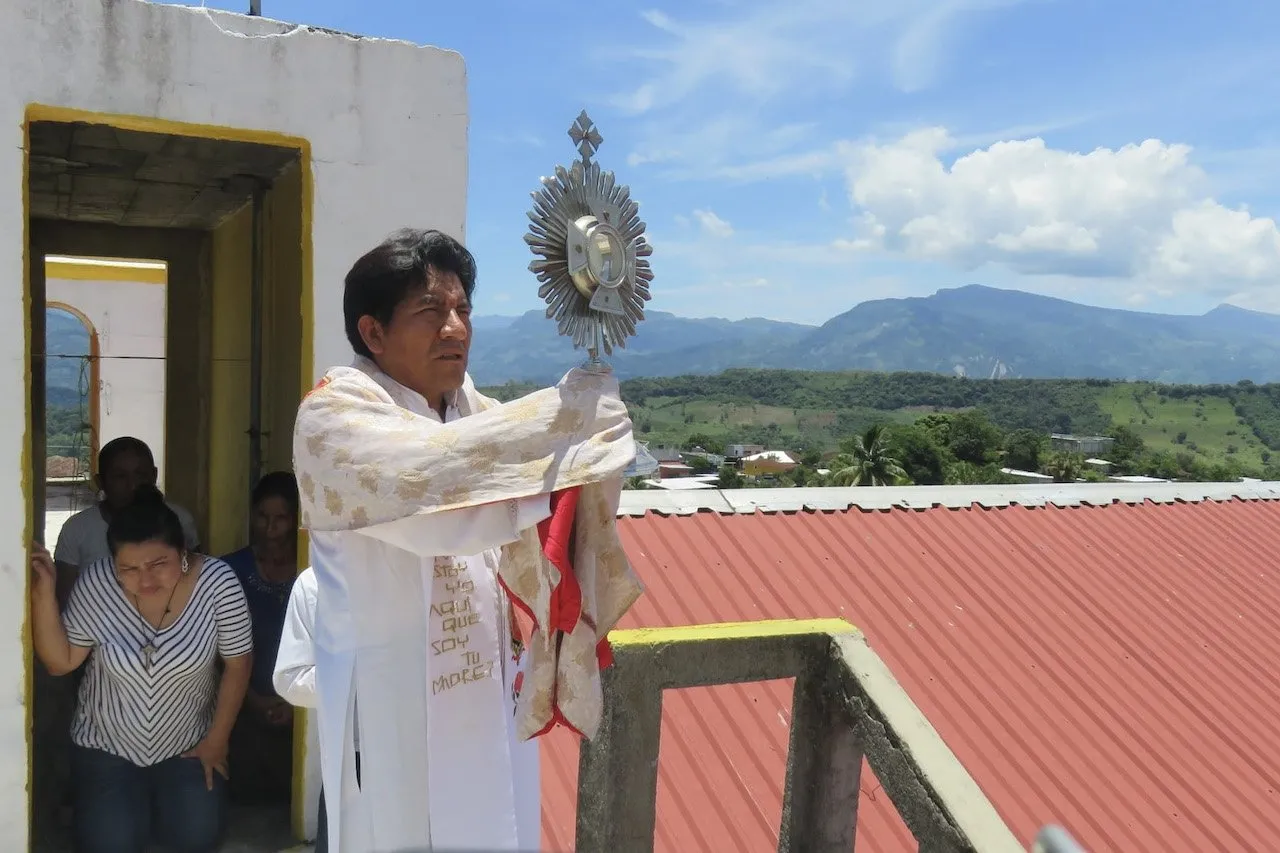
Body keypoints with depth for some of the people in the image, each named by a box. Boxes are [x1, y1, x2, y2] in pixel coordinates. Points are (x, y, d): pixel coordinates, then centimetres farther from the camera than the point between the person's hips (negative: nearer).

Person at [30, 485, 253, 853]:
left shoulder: (217, 581, -23)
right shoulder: (96, 583, -20)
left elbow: (237, 663, -12)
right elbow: (60, 662, -11)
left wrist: (216, 740, -6)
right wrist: (43, 595, -26)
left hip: (188, 743, 0)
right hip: (107, 743, 1)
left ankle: (159, 801, 23)